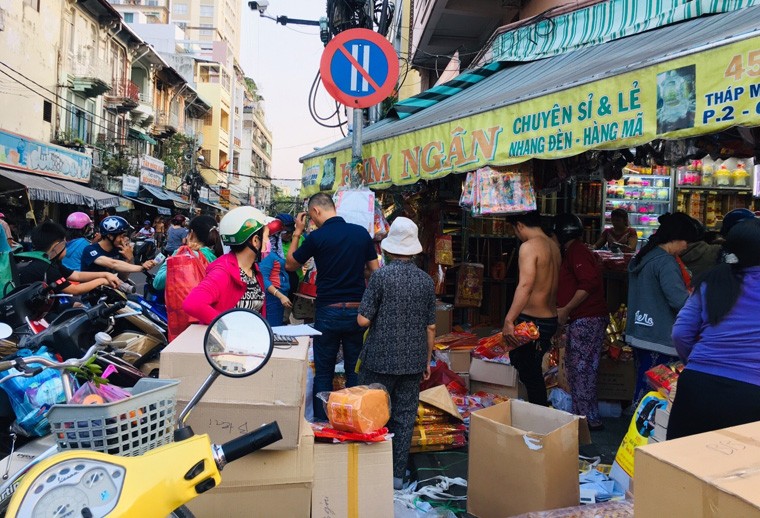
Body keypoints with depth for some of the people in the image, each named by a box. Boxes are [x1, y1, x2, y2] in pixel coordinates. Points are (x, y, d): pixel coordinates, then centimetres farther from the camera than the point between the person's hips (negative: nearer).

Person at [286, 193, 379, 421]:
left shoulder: (317, 237, -9)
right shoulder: (361, 232, 1)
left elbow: (290, 265, 6)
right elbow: (375, 271, 5)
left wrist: (297, 232, 12)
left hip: (328, 312, -3)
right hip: (357, 311, 3)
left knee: (323, 373, 9)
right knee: (355, 372, 11)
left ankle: (322, 422, 14)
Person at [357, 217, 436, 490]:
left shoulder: (381, 276, -11)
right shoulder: (426, 280, 1)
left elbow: (363, 320, -12)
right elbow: (430, 327, 5)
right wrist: (427, 361, 15)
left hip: (381, 359, -3)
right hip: (413, 361, 4)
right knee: (405, 418, 11)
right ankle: (397, 474, 20)